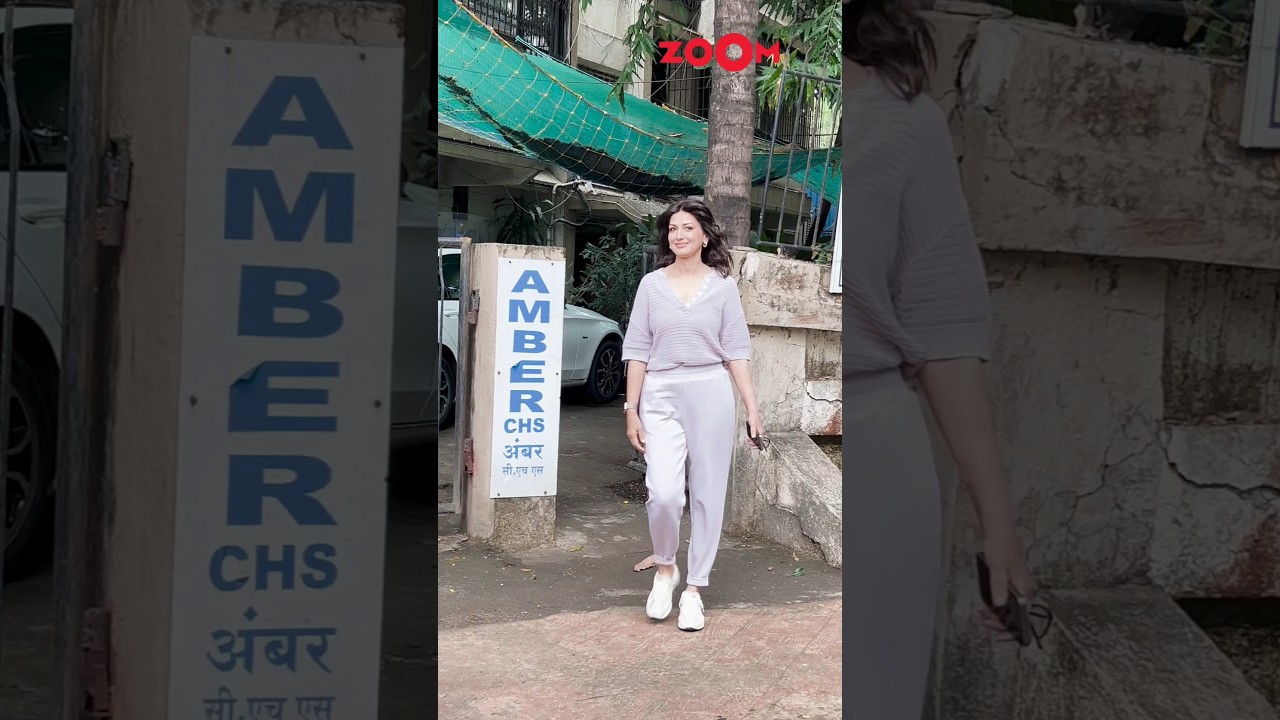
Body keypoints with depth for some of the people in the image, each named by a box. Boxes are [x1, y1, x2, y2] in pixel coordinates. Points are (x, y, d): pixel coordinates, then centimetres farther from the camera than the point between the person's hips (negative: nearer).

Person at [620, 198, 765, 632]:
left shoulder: (723, 286, 5)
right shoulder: (651, 285, 6)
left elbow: (736, 351, 3)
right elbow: (637, 350, 6)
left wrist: (753, 409, -2)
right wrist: (631, 409, 1)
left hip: (711, 394, 0)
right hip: (661, 397, 0)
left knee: (708, 495, 2)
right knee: (664, 493, -13)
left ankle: (694, 589, 14)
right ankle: (665, 569, 14)